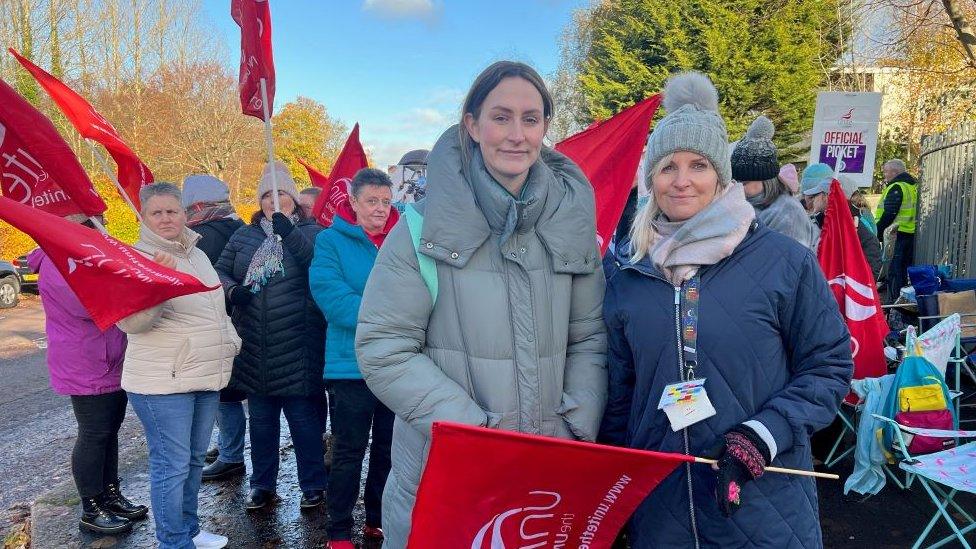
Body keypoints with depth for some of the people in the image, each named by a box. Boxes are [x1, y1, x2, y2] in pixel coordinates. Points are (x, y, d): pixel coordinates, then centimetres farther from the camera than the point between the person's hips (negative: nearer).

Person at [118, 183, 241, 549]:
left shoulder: (198, 255, 13)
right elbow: (130, 321, -24)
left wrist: (231, 340, 16)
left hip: (207, 377, 8)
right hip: (162, 381, -7)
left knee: (195, 459, 18)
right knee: (172, 465, -2)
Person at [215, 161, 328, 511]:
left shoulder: (309, 232, 1)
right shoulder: (244, 235, 12)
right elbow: (220, 271, 12)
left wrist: (289, 234, -26)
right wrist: (232, 289, -9)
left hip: (297, 348, -4)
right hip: (254, 349, 4)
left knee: (304, 418, 4)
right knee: (261, 419, 15)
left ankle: (313, 484, 20)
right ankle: (262, 484, 30)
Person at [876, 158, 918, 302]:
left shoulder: (896, 187, -12)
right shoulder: (913, 186, 17)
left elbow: (889, 213, -19)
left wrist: (879, 231, -13)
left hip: (898, 233, -9)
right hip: (912, 235, 9)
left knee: (894, 271, -6)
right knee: (907, 268, 16)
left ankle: (894, 302, -6)